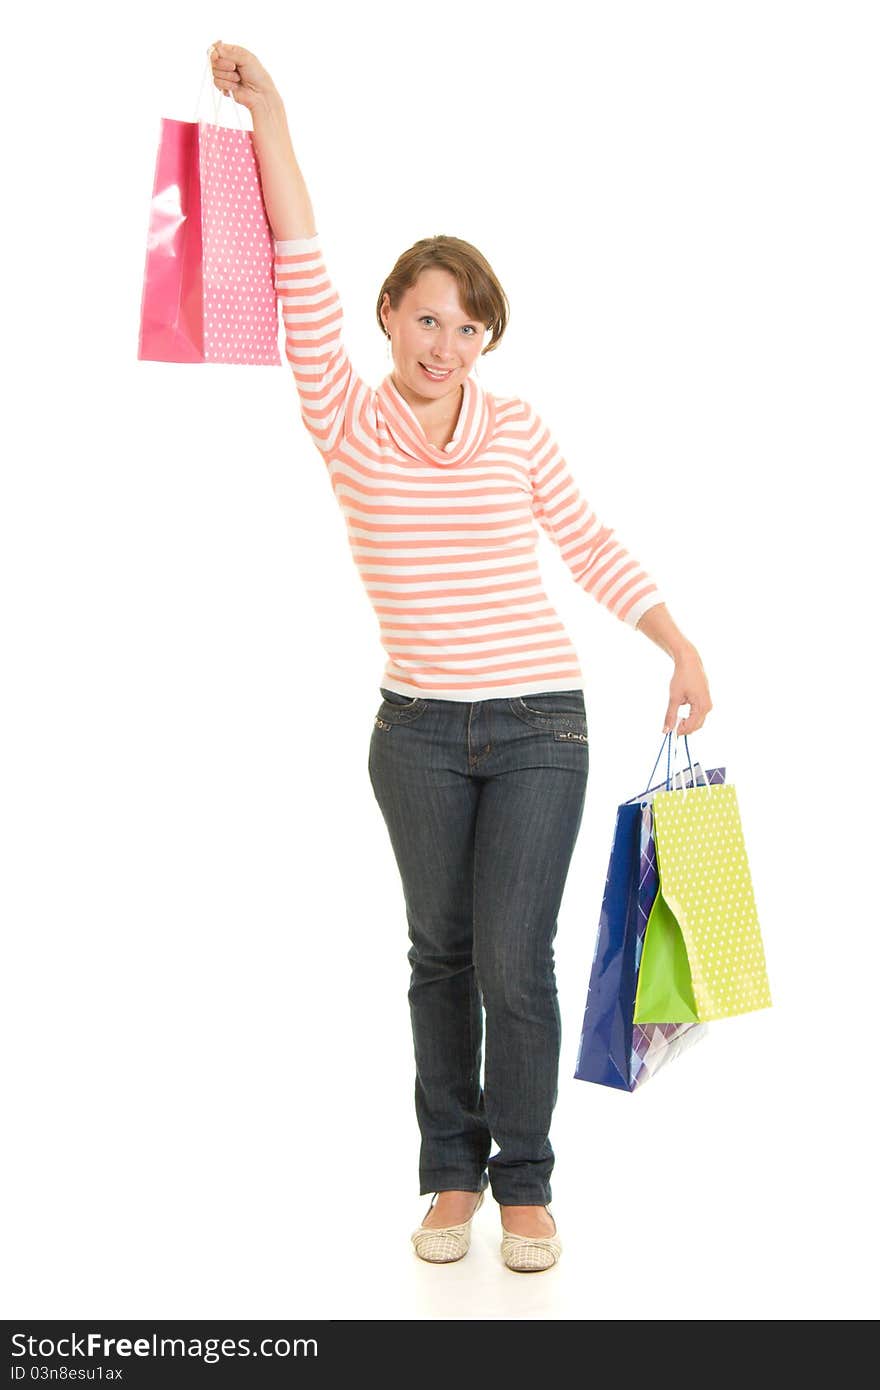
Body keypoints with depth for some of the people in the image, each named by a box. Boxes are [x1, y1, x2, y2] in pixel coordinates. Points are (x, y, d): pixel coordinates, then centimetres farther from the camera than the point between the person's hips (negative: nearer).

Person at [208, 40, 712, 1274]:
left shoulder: (516, 429, 0)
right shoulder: (349, 426, -3)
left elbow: (590, 546, 8)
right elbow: (307, 293, -14)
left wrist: (684, 649, 5)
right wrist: (270, 121, -21)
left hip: (540, 727, -1)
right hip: (417, 732, 1)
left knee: (513, 961, -4)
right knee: (441, 955, 11)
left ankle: (524, 1182, 15)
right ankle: (451, 1172, 26)